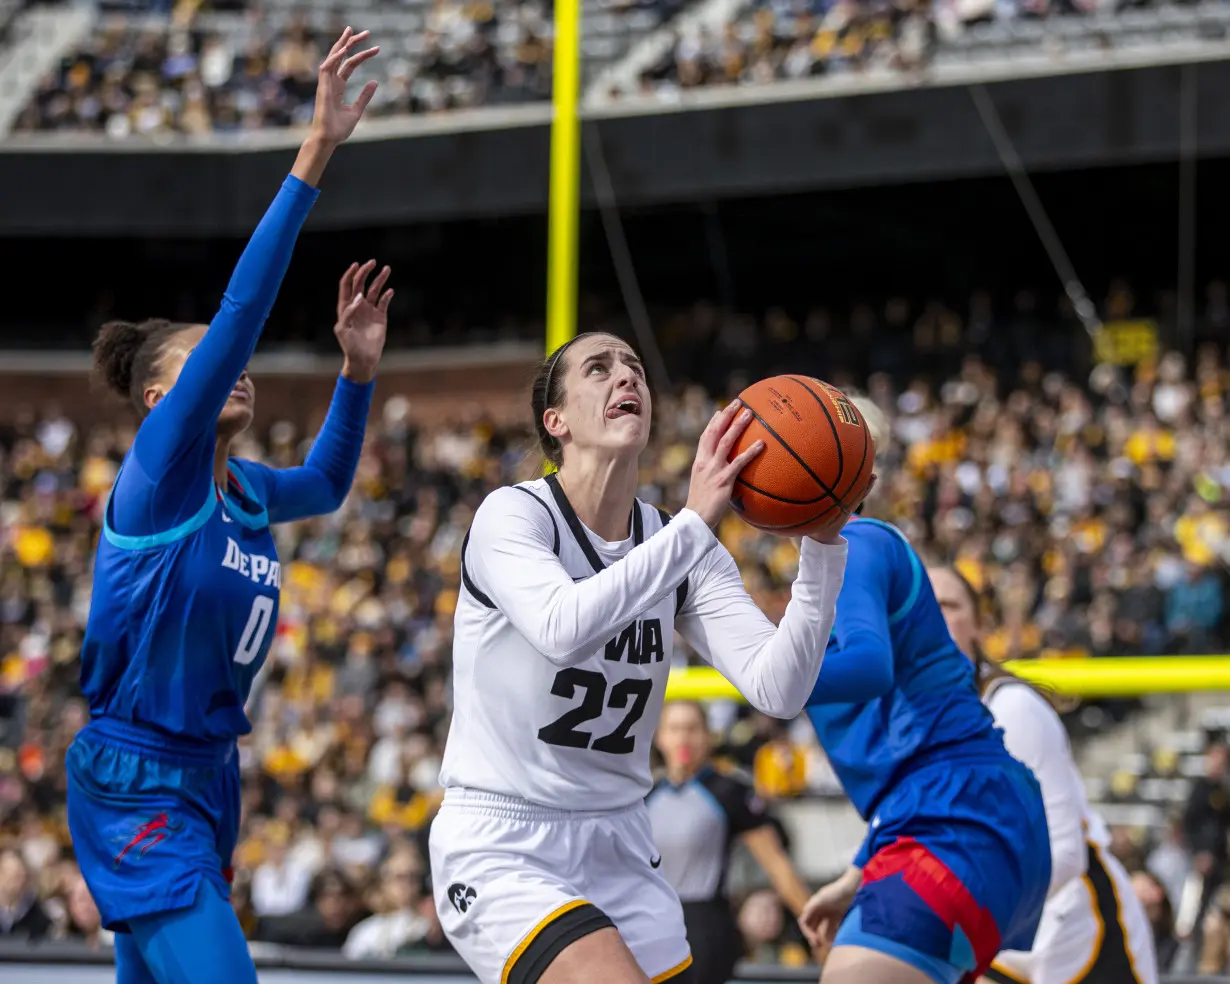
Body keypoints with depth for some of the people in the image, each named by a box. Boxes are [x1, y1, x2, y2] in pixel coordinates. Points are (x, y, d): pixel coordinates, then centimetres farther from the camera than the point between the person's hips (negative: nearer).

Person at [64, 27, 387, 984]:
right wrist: (315, 154, -26)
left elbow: (327, 482, 33)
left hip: (204, 781, 9)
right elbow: (240, 311, -21)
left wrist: (358, 369, 17)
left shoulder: (243, 491, 9)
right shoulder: (161, 468, -11)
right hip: (135, 787, -9)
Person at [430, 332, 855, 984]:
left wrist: (822, 544, -21)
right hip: (498, 850, -6)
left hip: (617, 849, 6)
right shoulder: (513, 515, -11)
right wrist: (696, 522, -34)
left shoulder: (678, 542, 3)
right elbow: (563, 627, -33)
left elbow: (778, 689, -10)